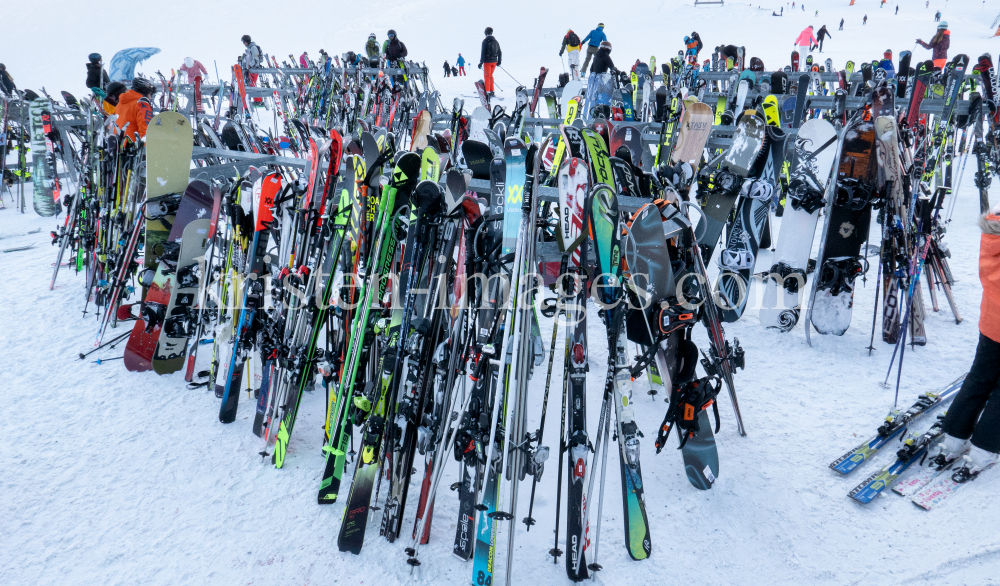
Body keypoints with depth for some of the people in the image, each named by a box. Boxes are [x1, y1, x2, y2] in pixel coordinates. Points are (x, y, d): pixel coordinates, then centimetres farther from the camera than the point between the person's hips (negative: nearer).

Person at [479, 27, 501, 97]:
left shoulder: (485, 41, -9)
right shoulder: (495, 41, 9)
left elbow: (483, 52, -15)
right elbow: (500, 52, 12)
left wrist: (481, 62, -14)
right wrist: (499, 62, 20)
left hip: (487, 61, -6)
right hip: (494, 61, 6)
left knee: (487, 76, -1)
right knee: (490, 75, 16)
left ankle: (488, 92, -7)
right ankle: (492, 91, 15)